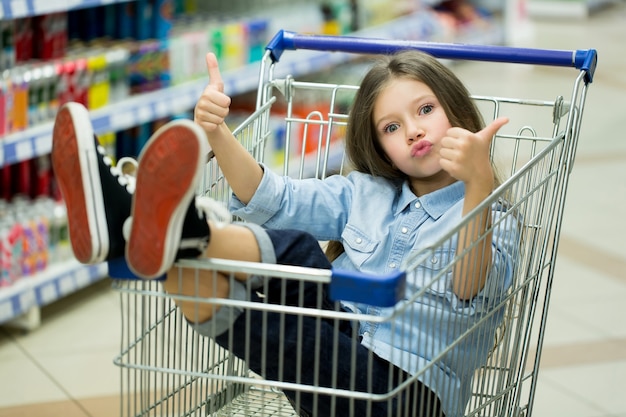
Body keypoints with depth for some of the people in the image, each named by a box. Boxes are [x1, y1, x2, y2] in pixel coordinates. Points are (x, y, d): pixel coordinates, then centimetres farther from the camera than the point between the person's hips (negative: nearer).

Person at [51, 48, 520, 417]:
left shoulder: (492, 221, 6)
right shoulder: (365, 192, 23)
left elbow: (473, 292, -17)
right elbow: (275, 199, 8)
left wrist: (479, 185, -34)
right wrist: (216, 133, -10)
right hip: (337, 354, 4)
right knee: (297, 251, -28)